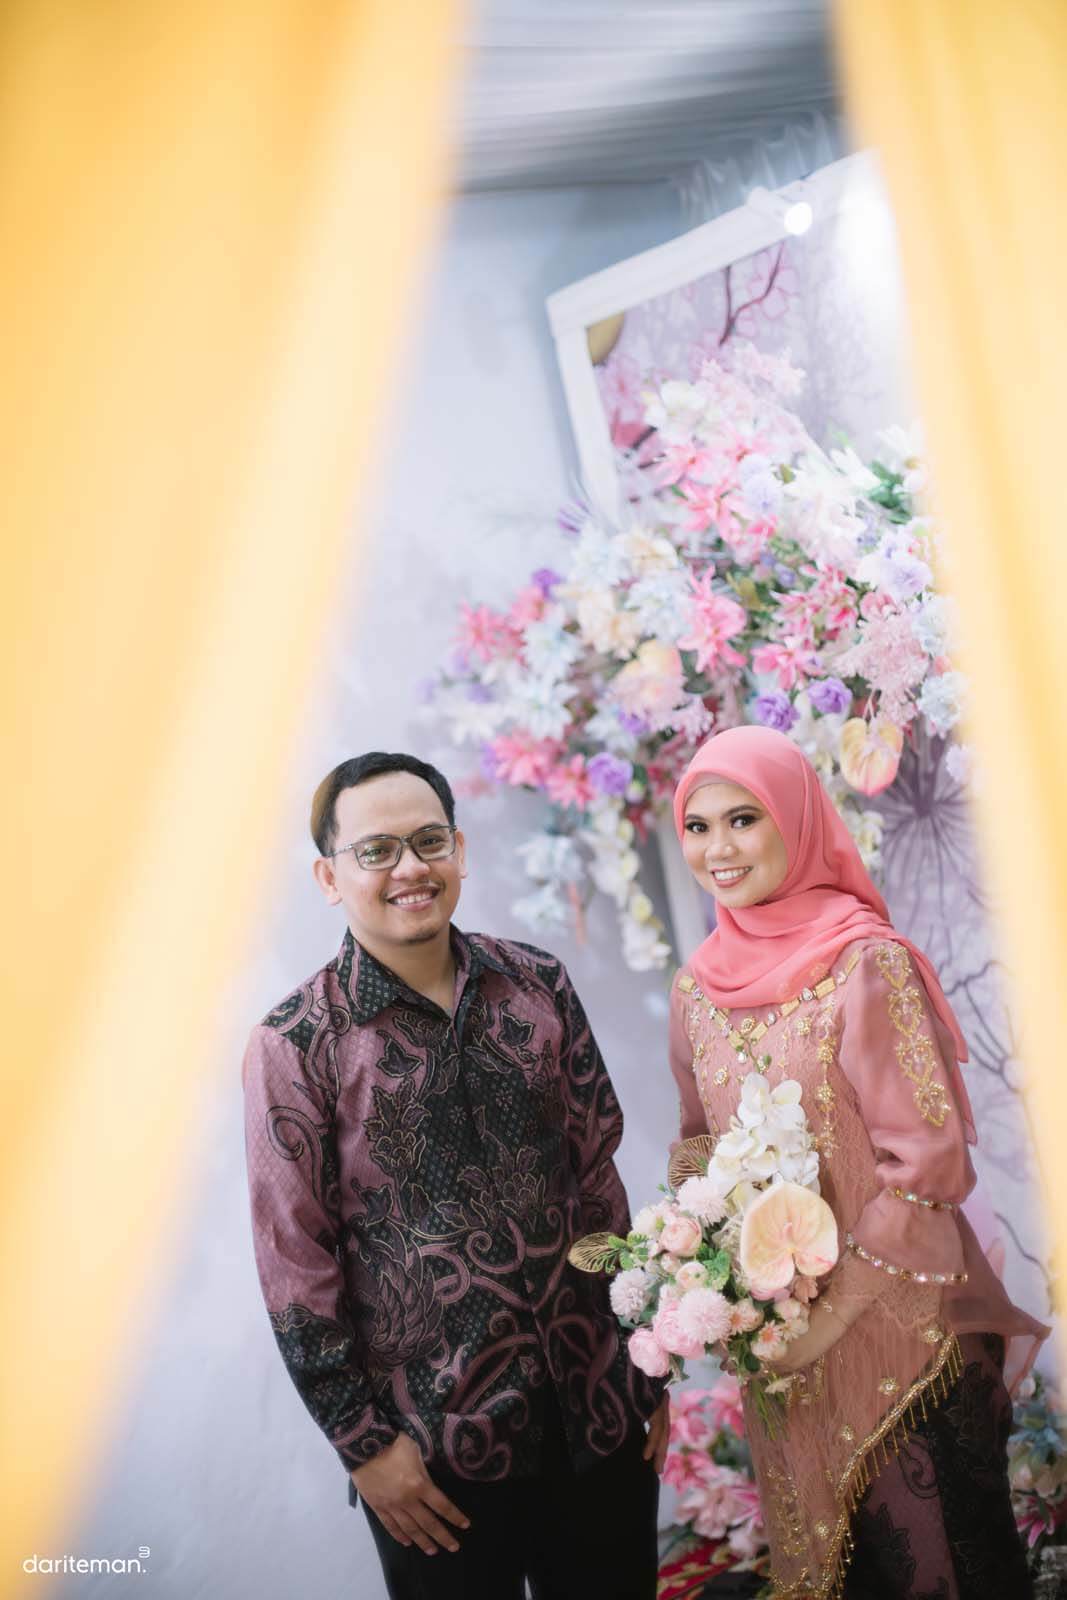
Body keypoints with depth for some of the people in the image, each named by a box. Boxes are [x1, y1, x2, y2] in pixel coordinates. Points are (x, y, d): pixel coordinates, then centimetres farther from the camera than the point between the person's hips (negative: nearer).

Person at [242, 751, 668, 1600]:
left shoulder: (540, 986, -2)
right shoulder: (297, 1044, -12)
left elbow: (598, 1178, 5)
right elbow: (296, 1264, -8)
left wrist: (648, 1363, 7)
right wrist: (362, 1441, -6)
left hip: (598, 1407, 3)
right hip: (437, 1436, -3)